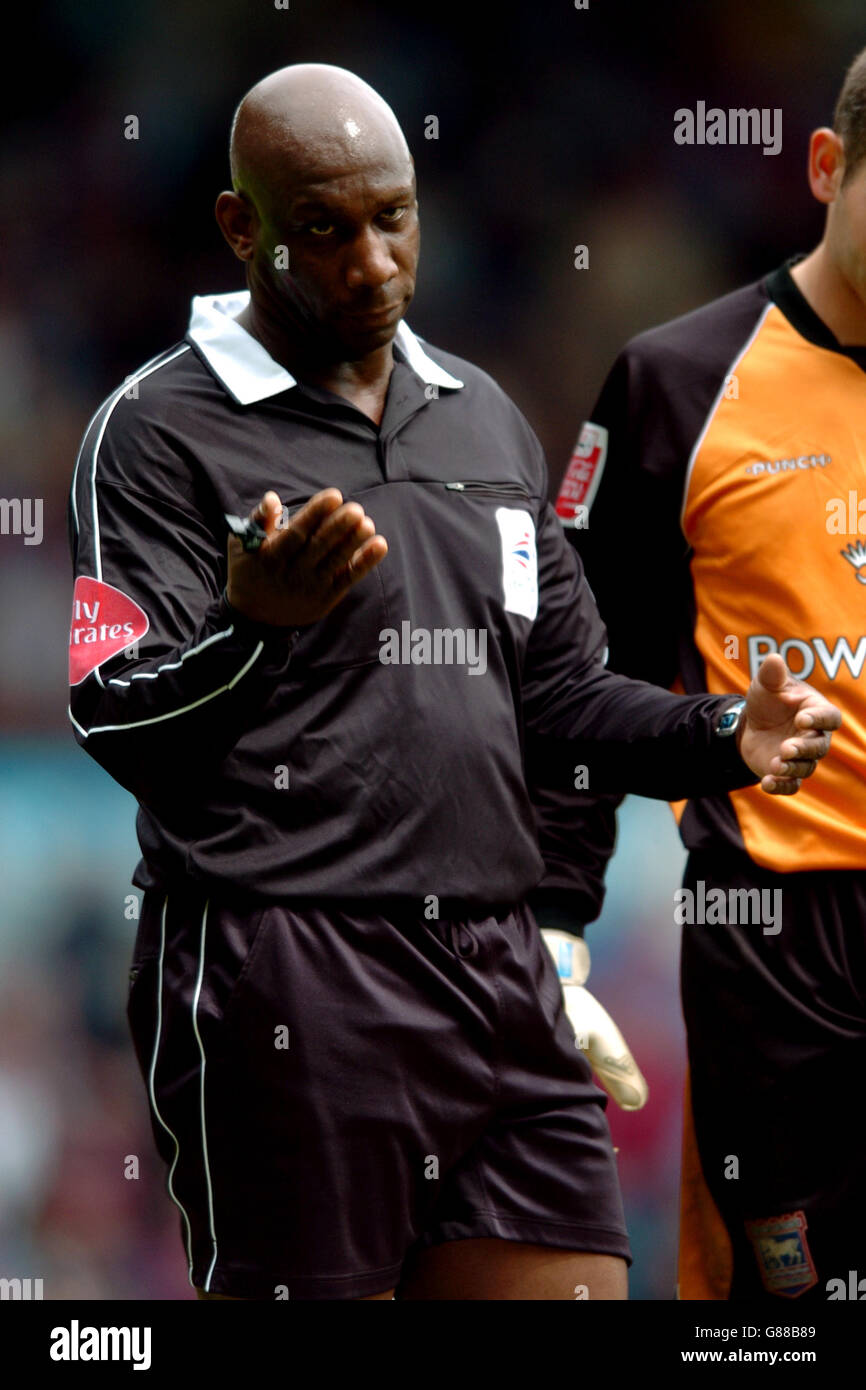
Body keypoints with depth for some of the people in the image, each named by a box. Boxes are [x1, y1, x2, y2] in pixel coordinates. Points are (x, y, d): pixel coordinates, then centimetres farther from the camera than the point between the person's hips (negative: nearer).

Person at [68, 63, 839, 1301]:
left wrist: (725, 738, 5)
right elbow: (118, 725, -11)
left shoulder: (487, 422, 18)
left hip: (498, 970, 6)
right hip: (284, 989, -6)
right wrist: (255, 627, -30)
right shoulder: (162, 430, -3)